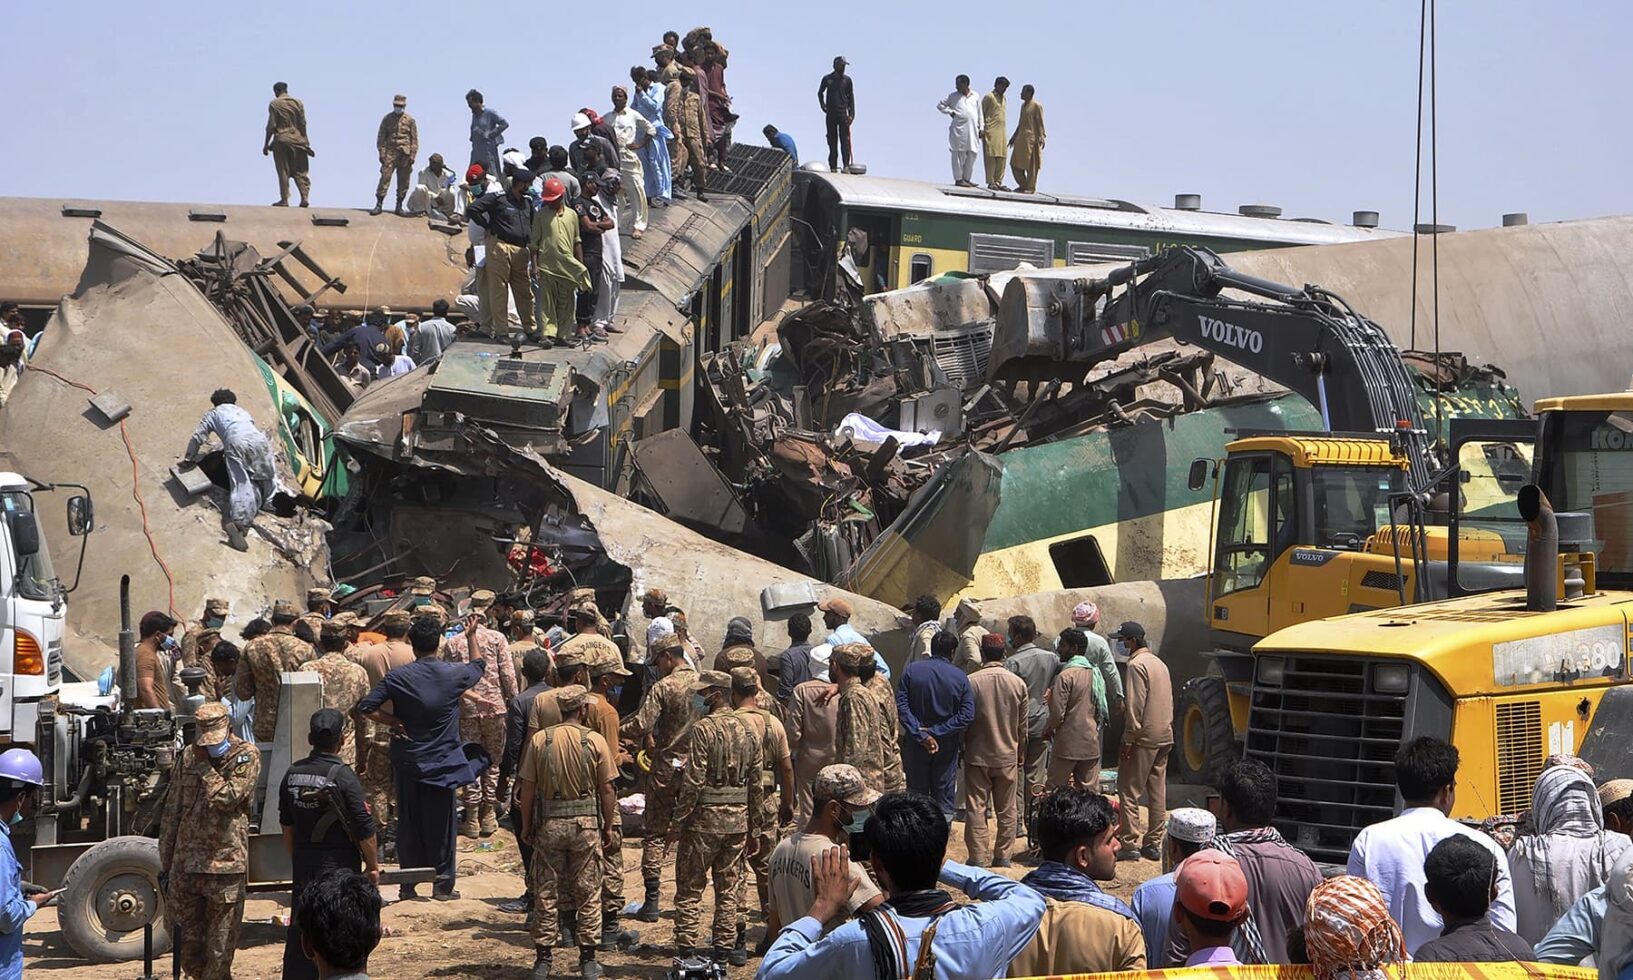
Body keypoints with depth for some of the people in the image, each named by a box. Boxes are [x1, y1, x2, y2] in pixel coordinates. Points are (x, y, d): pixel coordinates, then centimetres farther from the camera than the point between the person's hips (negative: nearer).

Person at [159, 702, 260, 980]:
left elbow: (227, 798, -19)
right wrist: (166, 863, 12)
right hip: (185, 863, 5)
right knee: (185, 941, 10)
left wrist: (204, 764, -10)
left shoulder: (246, 756, -4)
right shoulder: (188, 756, 9)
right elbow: (171, 812, 13)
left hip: (225, 866, -5)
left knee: (220, 948, 0)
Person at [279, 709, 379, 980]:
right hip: (340, 866, -5)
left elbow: (287, 826, 10)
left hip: (303, 866, 5)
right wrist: (373, 865, -1)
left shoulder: (293, 774, 2)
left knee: (299, 935, 11)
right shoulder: (343, 776, -15)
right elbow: (364, 828, -13)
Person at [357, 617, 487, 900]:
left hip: (407, 760, 1)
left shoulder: (398, 677, -9)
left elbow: (366, 707, -13)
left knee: (409, 821, 9)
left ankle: (408, 883, 12)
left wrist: (394, 722, -3)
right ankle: (442, 884, 10)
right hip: (442, 762, -1)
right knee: (440, 821, 7)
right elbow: (479, 667, 16)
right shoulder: (454, 674, -7)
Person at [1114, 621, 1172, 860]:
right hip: (1165, 737, 9)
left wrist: (1128, 739, -14)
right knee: (1157, 791, 10)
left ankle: (1130, 844, -6)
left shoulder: (1137, 664, -12)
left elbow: (1136, 705, -17)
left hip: (1144, 738, -9)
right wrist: (1166, 727, 19)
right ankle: (1153, 843, 14)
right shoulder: (1160, 664, 15)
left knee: (1129, 790, -4)